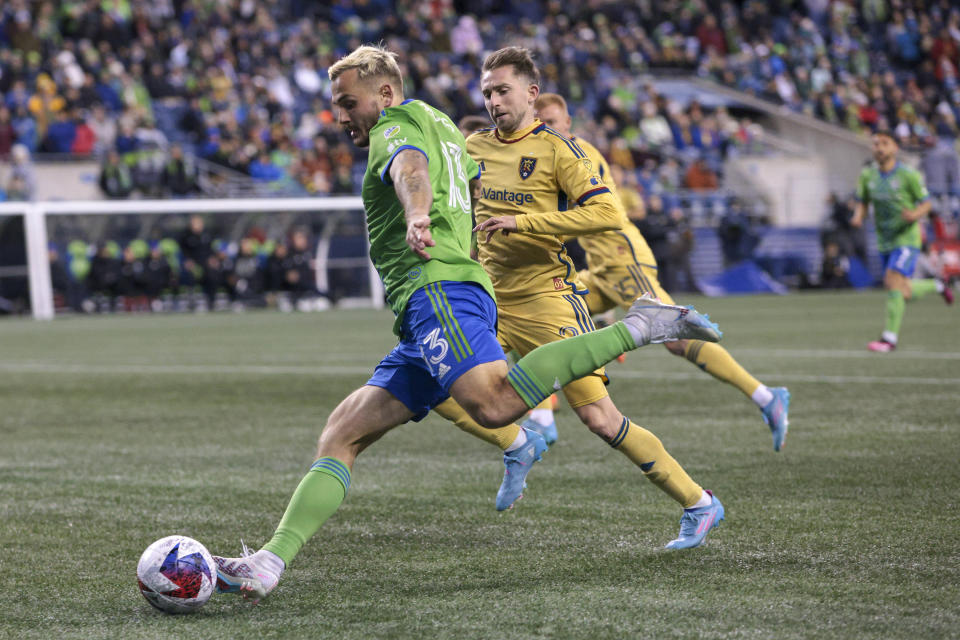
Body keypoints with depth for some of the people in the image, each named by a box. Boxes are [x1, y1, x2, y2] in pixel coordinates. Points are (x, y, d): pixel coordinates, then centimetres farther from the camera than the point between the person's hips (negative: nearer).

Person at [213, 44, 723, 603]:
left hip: (437, 287, -10)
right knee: (342, 435, 5)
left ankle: (638, 328, -26)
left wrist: (418, 217, -41)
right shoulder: (440, 125, 32)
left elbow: (411, 171, -20)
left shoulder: (395, 129, 4)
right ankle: (269, 563, -3)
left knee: (493, 403, -35)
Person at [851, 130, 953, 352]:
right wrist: (858, 216, -11)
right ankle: (936, 286, 41)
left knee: (893, 282, -20)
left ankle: (889, 338, -16)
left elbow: (926, 204, -6)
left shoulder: (909, 175, -12)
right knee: (903, 293, 10)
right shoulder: (867, 175, 1)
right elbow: (862, 202, 11)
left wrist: (915, 215, -28)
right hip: (885, 242, 6)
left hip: (907, 238, -6)